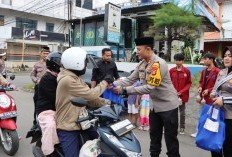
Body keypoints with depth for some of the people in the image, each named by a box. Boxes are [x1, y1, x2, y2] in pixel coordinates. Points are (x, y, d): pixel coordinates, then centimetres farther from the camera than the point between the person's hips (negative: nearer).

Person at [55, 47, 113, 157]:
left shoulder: (76, 78, 10)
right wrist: (105, 82, -10)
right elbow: (90, 94, -23)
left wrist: (107, 103, -2)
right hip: (68, 129, -9)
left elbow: (89, 98, 8)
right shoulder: (67, 80, -23)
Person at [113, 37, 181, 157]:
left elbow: (150, 87, -30)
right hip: (154, 105, 8)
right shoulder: (142, 64, 2)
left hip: (168, 105, -8)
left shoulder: (158, 64, -25)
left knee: (170, 138, 5)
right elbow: (130, 80, 1)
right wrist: (114, 84, -17)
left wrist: (125, 90, -30)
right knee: (154, 136, 19)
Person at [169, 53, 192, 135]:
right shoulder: (171, 70, -1)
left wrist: (182, 91, -12)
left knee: (182, 112, 11)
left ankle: (182, 128, 24)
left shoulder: (187, 71, -5)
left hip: (183, 95, -1)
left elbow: (189, 83, -1)